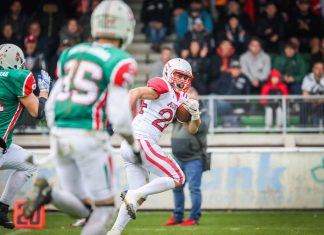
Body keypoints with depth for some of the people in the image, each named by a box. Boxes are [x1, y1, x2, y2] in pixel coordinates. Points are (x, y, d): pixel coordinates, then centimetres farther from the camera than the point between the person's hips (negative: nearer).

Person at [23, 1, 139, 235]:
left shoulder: (71, 54, 13)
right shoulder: (120, 62, -6)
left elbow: (51, 107, 15)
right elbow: (119, 115, -11)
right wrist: (135, 145, 5)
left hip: (60, 135, 6)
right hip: (89, 137, -6)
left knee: (82, 208, 15)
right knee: (104, 208, 6)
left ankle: (48, 193, -14)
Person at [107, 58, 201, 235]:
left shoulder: (181, 99, 20)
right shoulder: (164, 87, -7)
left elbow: (192, 129, 20)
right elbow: (135, 93, -21)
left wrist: (195, 114, -1)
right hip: (139, 141, -9)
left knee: (139, 197, 11)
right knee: (177, 179, -6)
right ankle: (132, 195, -12)